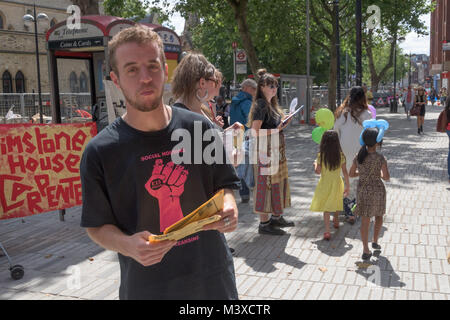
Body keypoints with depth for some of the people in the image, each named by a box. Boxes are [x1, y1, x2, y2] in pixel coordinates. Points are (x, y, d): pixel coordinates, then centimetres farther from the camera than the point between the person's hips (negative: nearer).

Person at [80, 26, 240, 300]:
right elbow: (97, 226, -4)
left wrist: (227, 209, -16)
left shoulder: (199, 128, -5)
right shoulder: (100, 151, -11)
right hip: (146, 285, -2)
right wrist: (128, 245, -24)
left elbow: (223, 186, 5)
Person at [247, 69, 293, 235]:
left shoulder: (272, 104, 15)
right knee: (266, 184, -4)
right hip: (266, 151, -10)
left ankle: (276, 217, 27)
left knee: (278, 182, 15)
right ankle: (264, 223, 4)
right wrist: (276, 130, -23)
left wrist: (282, 124, 9)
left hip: (276, 151, 10)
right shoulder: (260, 105, -14)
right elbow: (255, 131, -21)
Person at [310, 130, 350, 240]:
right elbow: (345, 171, -6)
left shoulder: (321, 155, -15)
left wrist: (315, 163, 9)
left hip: (325, 184, -2)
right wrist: (347, 186, 2)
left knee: (326, 208, 2)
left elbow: (318, 171, -12)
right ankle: (336, 222, 49)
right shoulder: (341, 155, -9)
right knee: (336, 203, 26)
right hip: (337, 182, 3)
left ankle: (327, 231, -9)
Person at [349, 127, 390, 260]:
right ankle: (375, 241, 30)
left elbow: (351, 173, 4)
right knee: (379, 216, 24)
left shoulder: (358, 156, -4)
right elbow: (386, 177, -19)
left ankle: (366, 250, 8)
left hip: (363, 190, 3)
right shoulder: (380, 158, -16)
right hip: (377, 190, -3)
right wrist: (379, 173, 1)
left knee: (365, 220, 7)